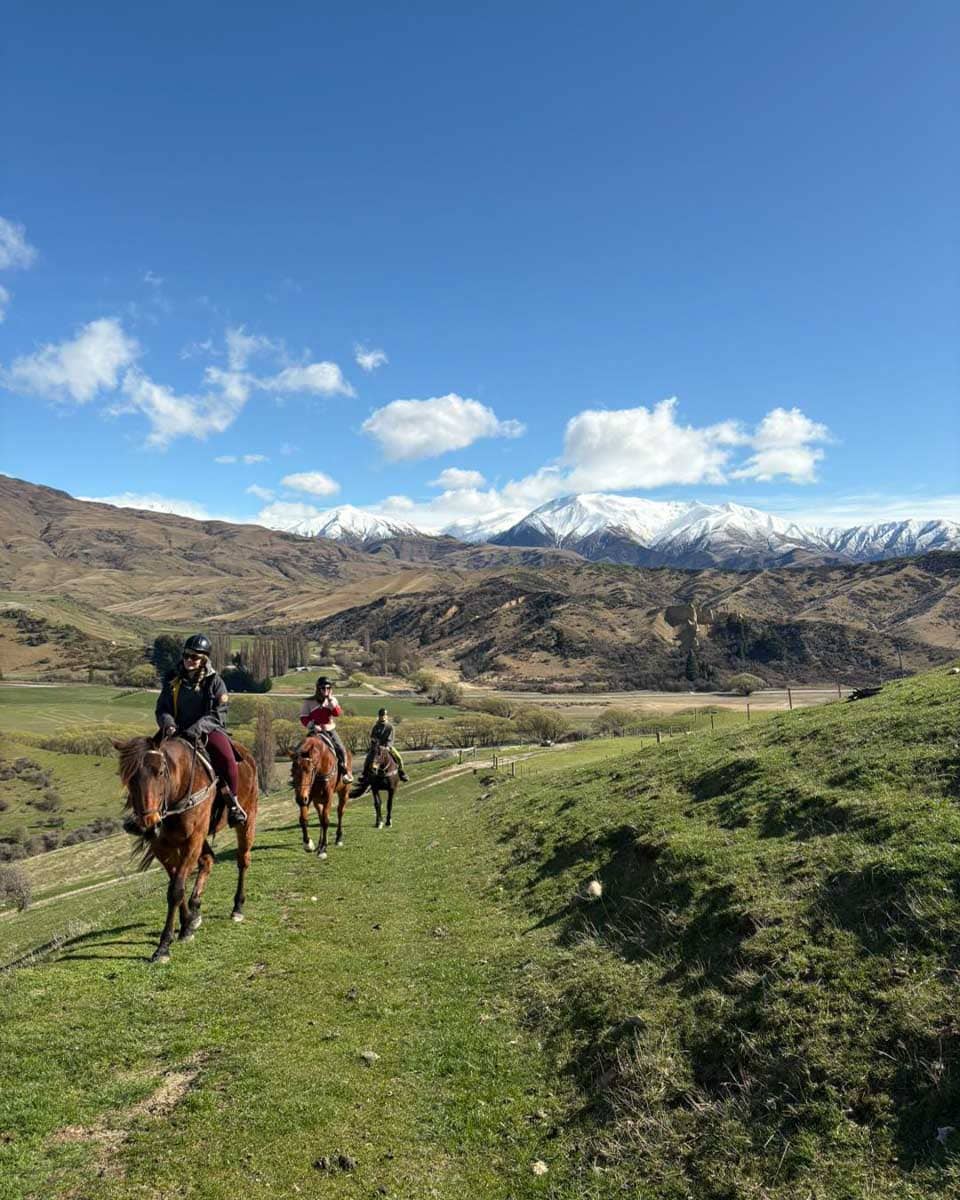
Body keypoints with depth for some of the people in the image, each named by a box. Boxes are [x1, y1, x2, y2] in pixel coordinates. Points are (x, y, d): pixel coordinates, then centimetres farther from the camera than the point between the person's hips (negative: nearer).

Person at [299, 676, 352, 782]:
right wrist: (312, 725, -18)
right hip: (315, 731, -2)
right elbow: (303, 718, -2)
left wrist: (330, 700, -14)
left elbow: (337, 713, -8)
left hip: (330, 730, 2)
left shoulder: (332, 700, 7)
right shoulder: (309, 702, 0)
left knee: (341, 749, -11)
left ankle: (344, 771, 8)